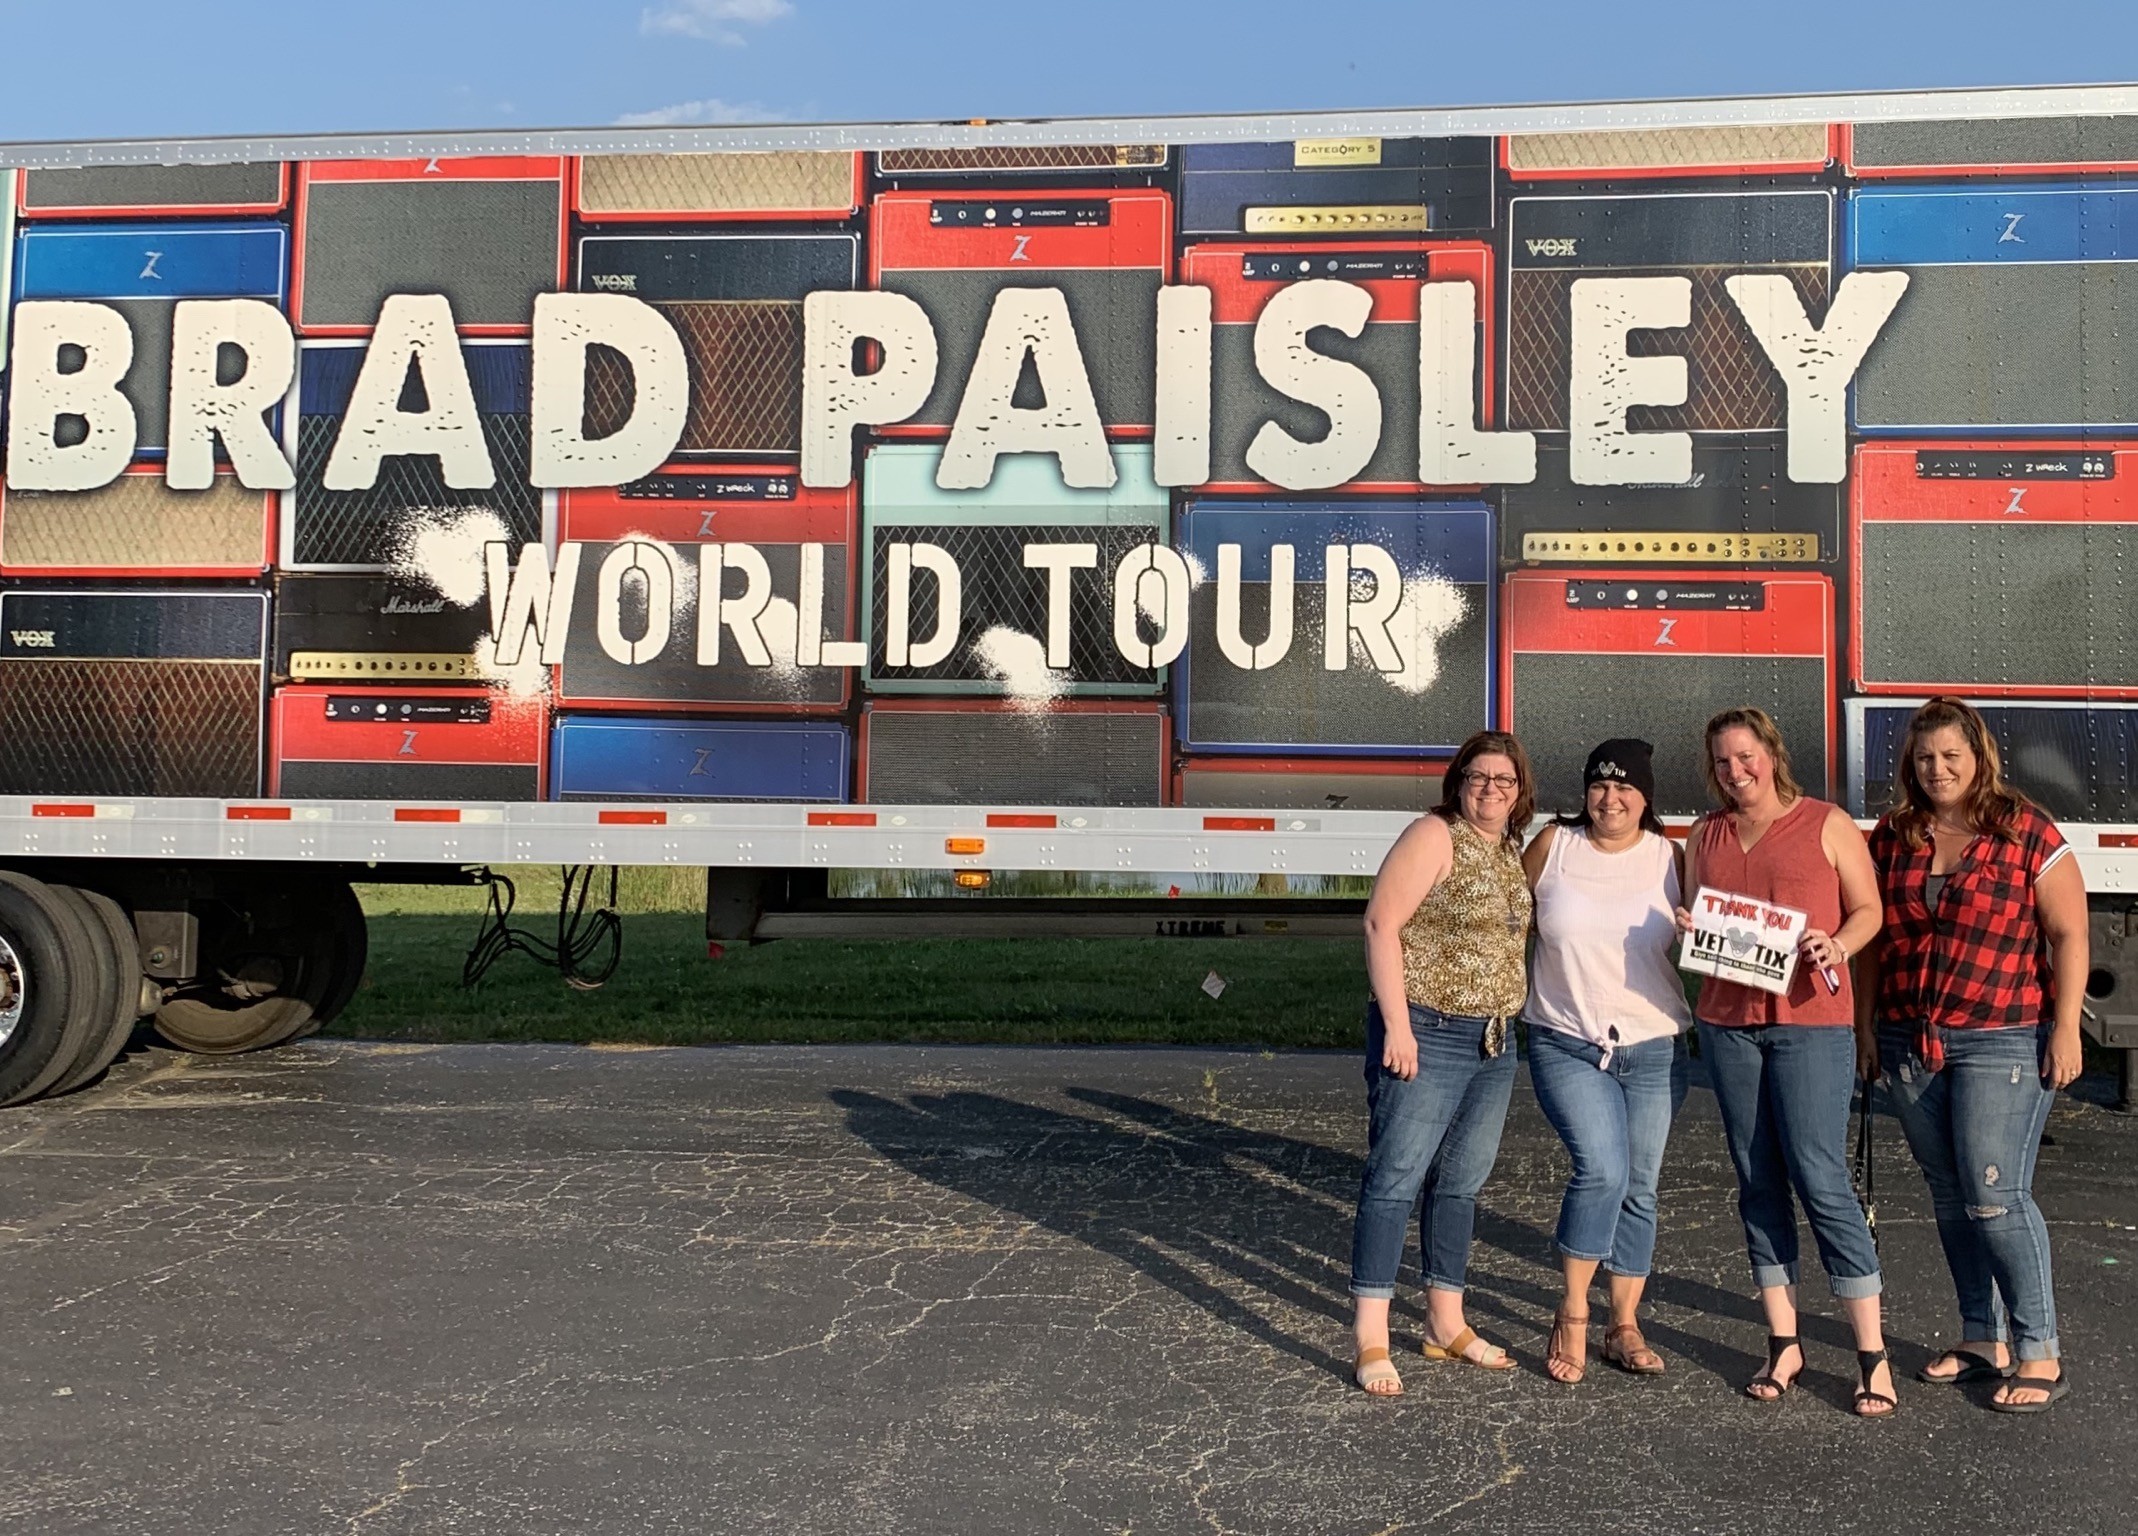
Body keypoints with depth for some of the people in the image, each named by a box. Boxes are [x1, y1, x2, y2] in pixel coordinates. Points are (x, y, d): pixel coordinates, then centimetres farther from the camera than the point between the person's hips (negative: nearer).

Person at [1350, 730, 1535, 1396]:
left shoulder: (1513, 852, 14)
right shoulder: (1434, 836, -10)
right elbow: (1381, 922, -16)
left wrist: (1512, 1023, 16)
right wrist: (1396, 1026, -21)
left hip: (1493, 1042, 8)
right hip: (1427, 1036, -8)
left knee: (1462, 1183, 14)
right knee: (1395, 1178, -6)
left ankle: (1446, 1325, 25)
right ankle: (1371, 1341, -2)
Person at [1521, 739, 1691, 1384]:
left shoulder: (1669, 857, 2)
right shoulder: (1553, 845, 0)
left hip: (1653, 1049, 2)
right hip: (1566, 1044, -2)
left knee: (1638, 1188, 8)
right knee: (1602, 1168, -19)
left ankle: (1625, 1326, 23)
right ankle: (1572, 1316, 0)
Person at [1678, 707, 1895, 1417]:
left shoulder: (1827, 825, 2)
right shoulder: (1706, 835, 14)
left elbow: (1869, 911, 3)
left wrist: (1837, 944, -16)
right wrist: (1684, 928, -3)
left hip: (1810, 1020, -4)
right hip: (1727, 1020, 5)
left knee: (1821, 1178, -8)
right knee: (1757, 1181, 7)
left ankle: (1872, 1353, 2)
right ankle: (1784, 1343, 16)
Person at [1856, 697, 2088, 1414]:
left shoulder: (2026, 830, -3)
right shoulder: (1892, 837, 8)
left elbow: (2069, 933, -4)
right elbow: (1871, 935, 14)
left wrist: (2066, 1028, -9)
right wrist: (1866, 1024, 11)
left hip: (2002, 1042, -5)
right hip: (1909, 1044, 5)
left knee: (1995, 1196, -9)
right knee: (1949, 1196, 11)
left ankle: (2041, 1356, 3)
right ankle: (1981, 1340, 22)